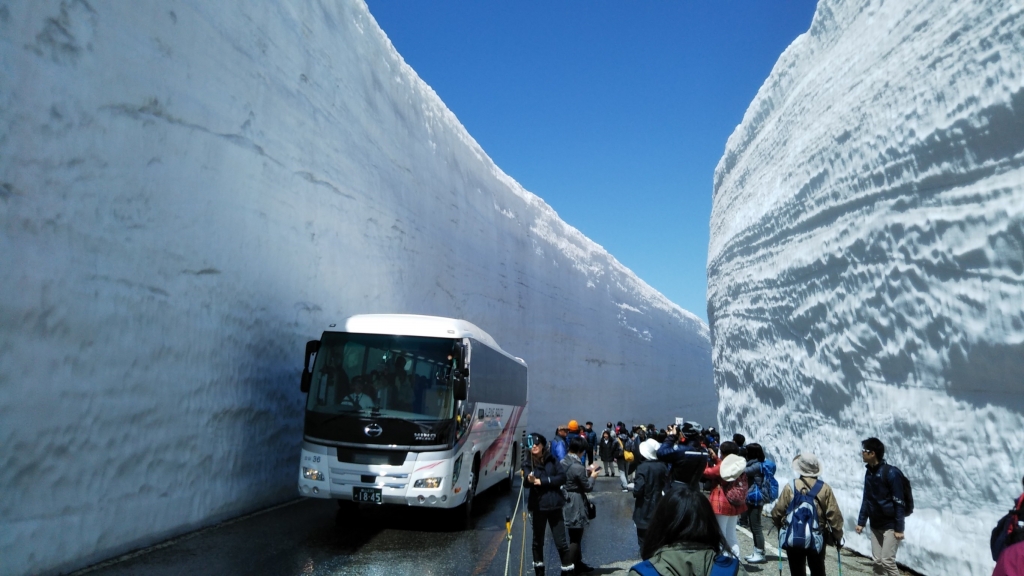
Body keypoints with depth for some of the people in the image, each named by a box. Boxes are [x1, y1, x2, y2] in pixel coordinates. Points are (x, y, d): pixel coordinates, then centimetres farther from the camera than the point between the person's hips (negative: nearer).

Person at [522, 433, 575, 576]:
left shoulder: (552, 460, 1)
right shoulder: (528, 464, -2)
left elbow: (562, 477, -8)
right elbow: (525, 483, -19)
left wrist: (542, 481, -15)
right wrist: (529, 479, -42)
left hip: (554, 505, 0)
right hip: (538, 506, 0)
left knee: (561, 541, 1)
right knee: (538, 540, 13)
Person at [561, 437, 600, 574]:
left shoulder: (563, 462, 3)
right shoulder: (578, 467, -24)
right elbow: (587, 487, -15)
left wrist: (586, 471, 12)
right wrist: (592, 476, 2)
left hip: (566, 502, 9)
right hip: (576, 505, -9)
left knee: (575, 536, 21)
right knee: (575, 538, 3)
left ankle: (578, 564, 33)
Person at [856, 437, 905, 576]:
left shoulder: (890, 473, -18)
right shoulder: (869, 472, 4)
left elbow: (898, 503, -17)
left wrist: (899, 528, -18)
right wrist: (861, 522, 12)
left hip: (890, 525, -7)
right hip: (875, 525, 7)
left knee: (887, 560, -8)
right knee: (877, 561, 9)